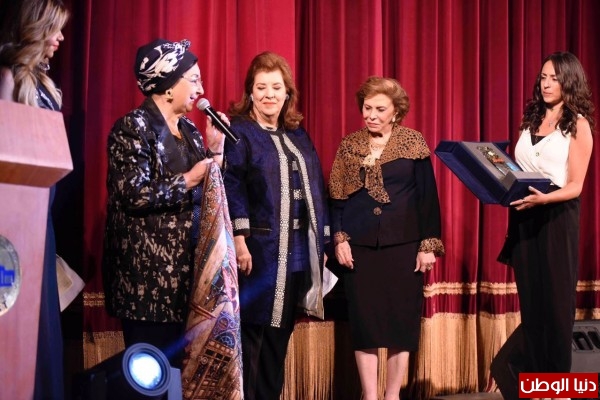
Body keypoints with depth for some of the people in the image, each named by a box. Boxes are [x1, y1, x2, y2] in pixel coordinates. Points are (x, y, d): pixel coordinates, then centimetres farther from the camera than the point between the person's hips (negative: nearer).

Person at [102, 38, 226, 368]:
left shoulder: (189, 130, 14)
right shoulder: (133, 127, -8)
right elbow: (134, 195, -19)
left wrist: (215, 148, 5)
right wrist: (187, 181, -16)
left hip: (188, 266, 7)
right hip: (150, 270, -7)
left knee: (181, 364, 9)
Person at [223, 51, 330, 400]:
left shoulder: (298, 135, 17)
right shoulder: (238, 132, -2)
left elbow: (317, 190, 16)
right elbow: (231, 187, -12)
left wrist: (322, 242, 12)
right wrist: (238, 239, -21)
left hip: (298, 252, 6)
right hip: (258, 249, -6)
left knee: (280, 335, 11)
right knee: (250, 334, -1)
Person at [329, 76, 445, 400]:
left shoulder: (413, 142, 1)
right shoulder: (349, 145, 6)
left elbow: (427, 196, 0)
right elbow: (336, 196, 8)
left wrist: (428, 244, -5)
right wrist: (339, 238, -3)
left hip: (403, 245, -1)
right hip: (359, 246, 1)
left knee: (401, 320, 2)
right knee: (364, 321, 1)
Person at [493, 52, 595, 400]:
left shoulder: (578, 124, -5)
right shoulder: (531, 120, 12)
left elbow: (575, 186, -11)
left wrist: (543, 198, -28)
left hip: (556, 218, -5)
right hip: (524, 218, 5)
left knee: (556, 302, 2)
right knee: (530, 300, 10)